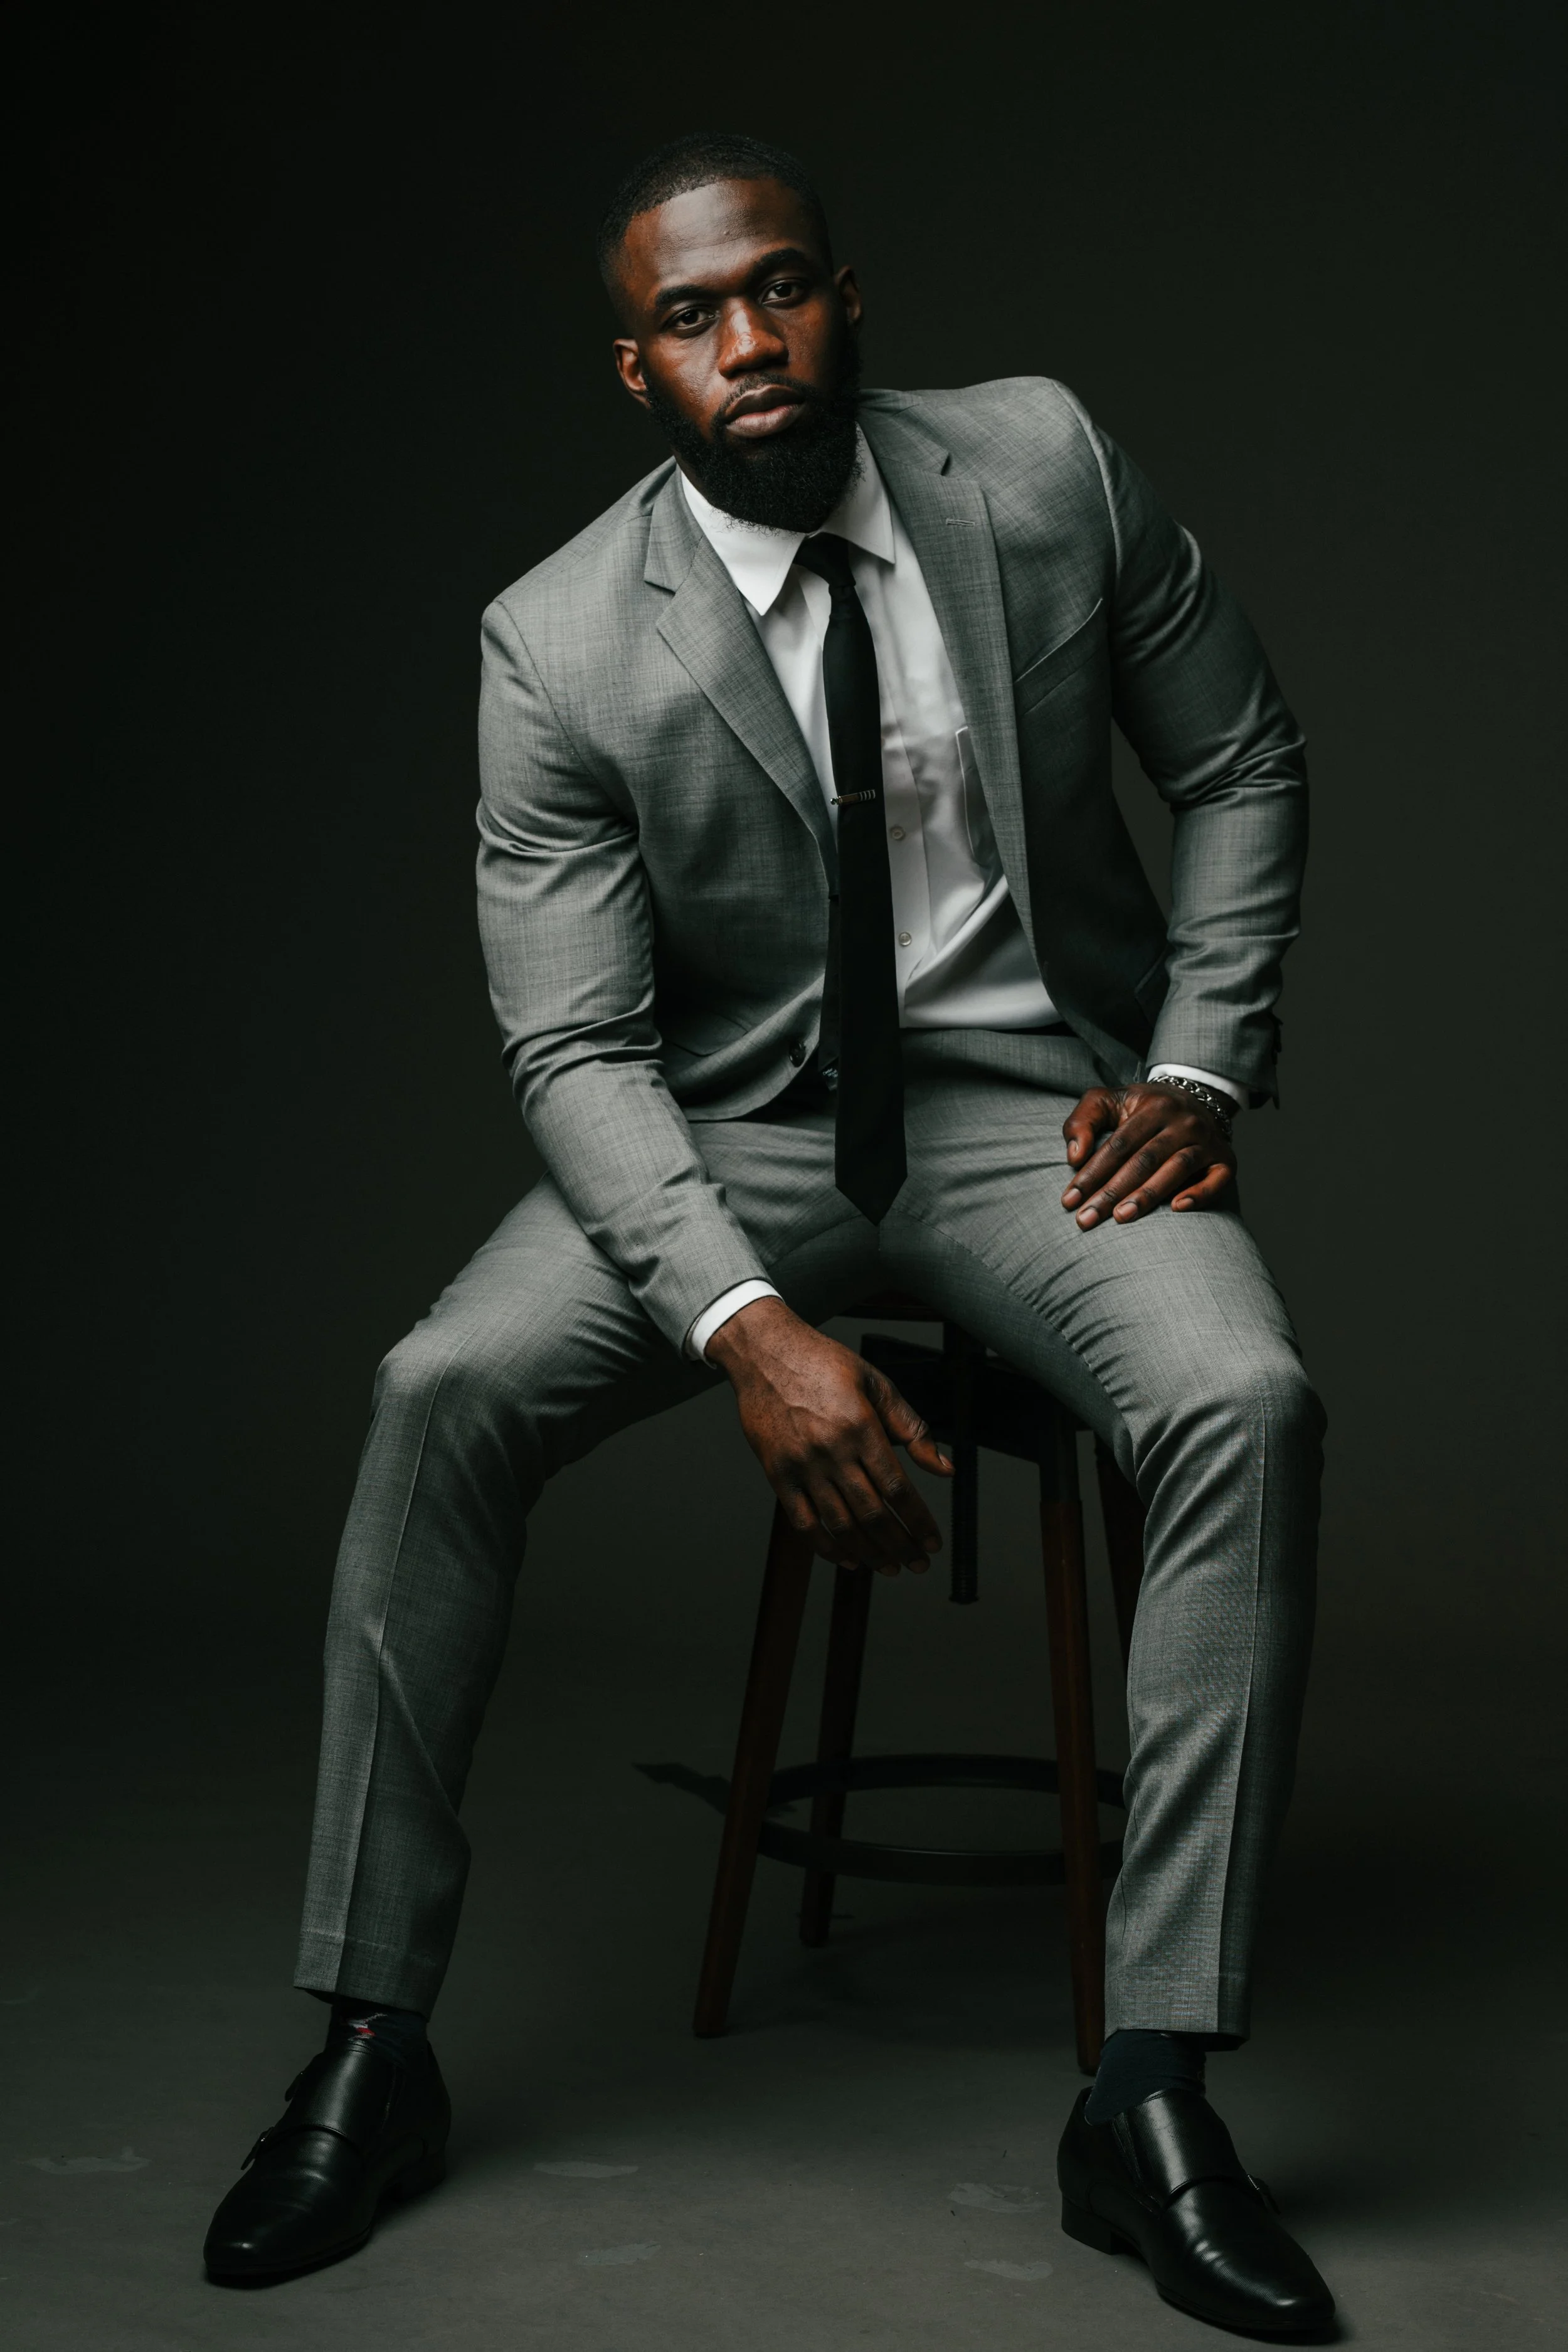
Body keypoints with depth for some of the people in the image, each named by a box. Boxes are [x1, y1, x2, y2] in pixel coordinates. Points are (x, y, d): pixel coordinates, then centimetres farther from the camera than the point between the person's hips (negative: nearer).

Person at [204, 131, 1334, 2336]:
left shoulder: (1045, 463, -5)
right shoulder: (561, 645, -10)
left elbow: (1243, 765, 6)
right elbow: (578, 1047, -14)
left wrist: (1199, 1069, -7)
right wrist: (751, 1327, -29)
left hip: (1033, 1100, 0)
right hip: (734, 1124, 0)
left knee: (1245, 1402, -30)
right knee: (445, 1390, -24)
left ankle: (1153, 2092, -22)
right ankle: (372, 2049, -10)